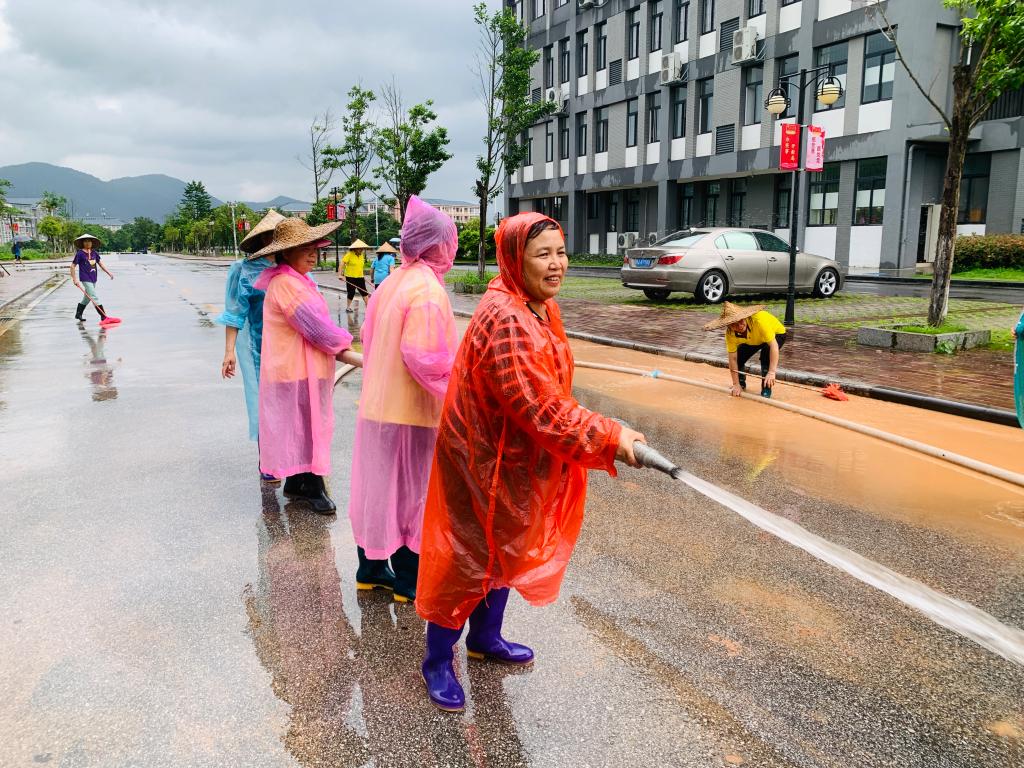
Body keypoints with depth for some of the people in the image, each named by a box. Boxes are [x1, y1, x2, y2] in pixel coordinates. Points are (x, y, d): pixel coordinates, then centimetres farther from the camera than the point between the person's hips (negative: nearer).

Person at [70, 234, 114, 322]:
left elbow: (100, 263, 10)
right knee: (94, 298, -11)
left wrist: (109, 273, 1)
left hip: (93, 279, 7)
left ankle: (78, 314, 36)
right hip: (85, 279, -7)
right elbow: (73, 266, -5)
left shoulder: (94, 252, 6)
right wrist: (75, 279, -8)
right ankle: (104, 317, -12)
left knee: (87, 298, 19)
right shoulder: (80, 253, -9)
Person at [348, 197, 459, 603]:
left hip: (377, 405, 8)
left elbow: (369, 339, 14)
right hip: (413, 412, -8)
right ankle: (408, 580, 18)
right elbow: (424, 357, -25)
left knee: (378, 485, 17)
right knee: (413, 492, 5)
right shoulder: (428, 290, -19)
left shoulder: (390, 283, 7)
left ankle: (371, 566, 31)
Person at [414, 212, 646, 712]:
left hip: (517, 459, 10)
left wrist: (604, 434, 10)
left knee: (508, 549, 22)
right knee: (466, 557, 5)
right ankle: (437, 661, 25)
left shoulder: (540, 308, 4)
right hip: (482, 460, -10)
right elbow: (538, 407, -31)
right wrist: (608, 438, -26)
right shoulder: (505, 319, -28)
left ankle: (485, 637, 44)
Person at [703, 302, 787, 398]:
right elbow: (733, 359, -24)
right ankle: (741, 383, 17)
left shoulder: (758, 320, -43)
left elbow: (773, 345, -45)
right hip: (752, 340, 4)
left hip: (776, 334, -4)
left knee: (766, 353, -31)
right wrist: (736, 384, -25)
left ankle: (766, 388, -13)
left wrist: (772, 372, -53)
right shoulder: (730, 333, -29)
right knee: (739, 356, -13)